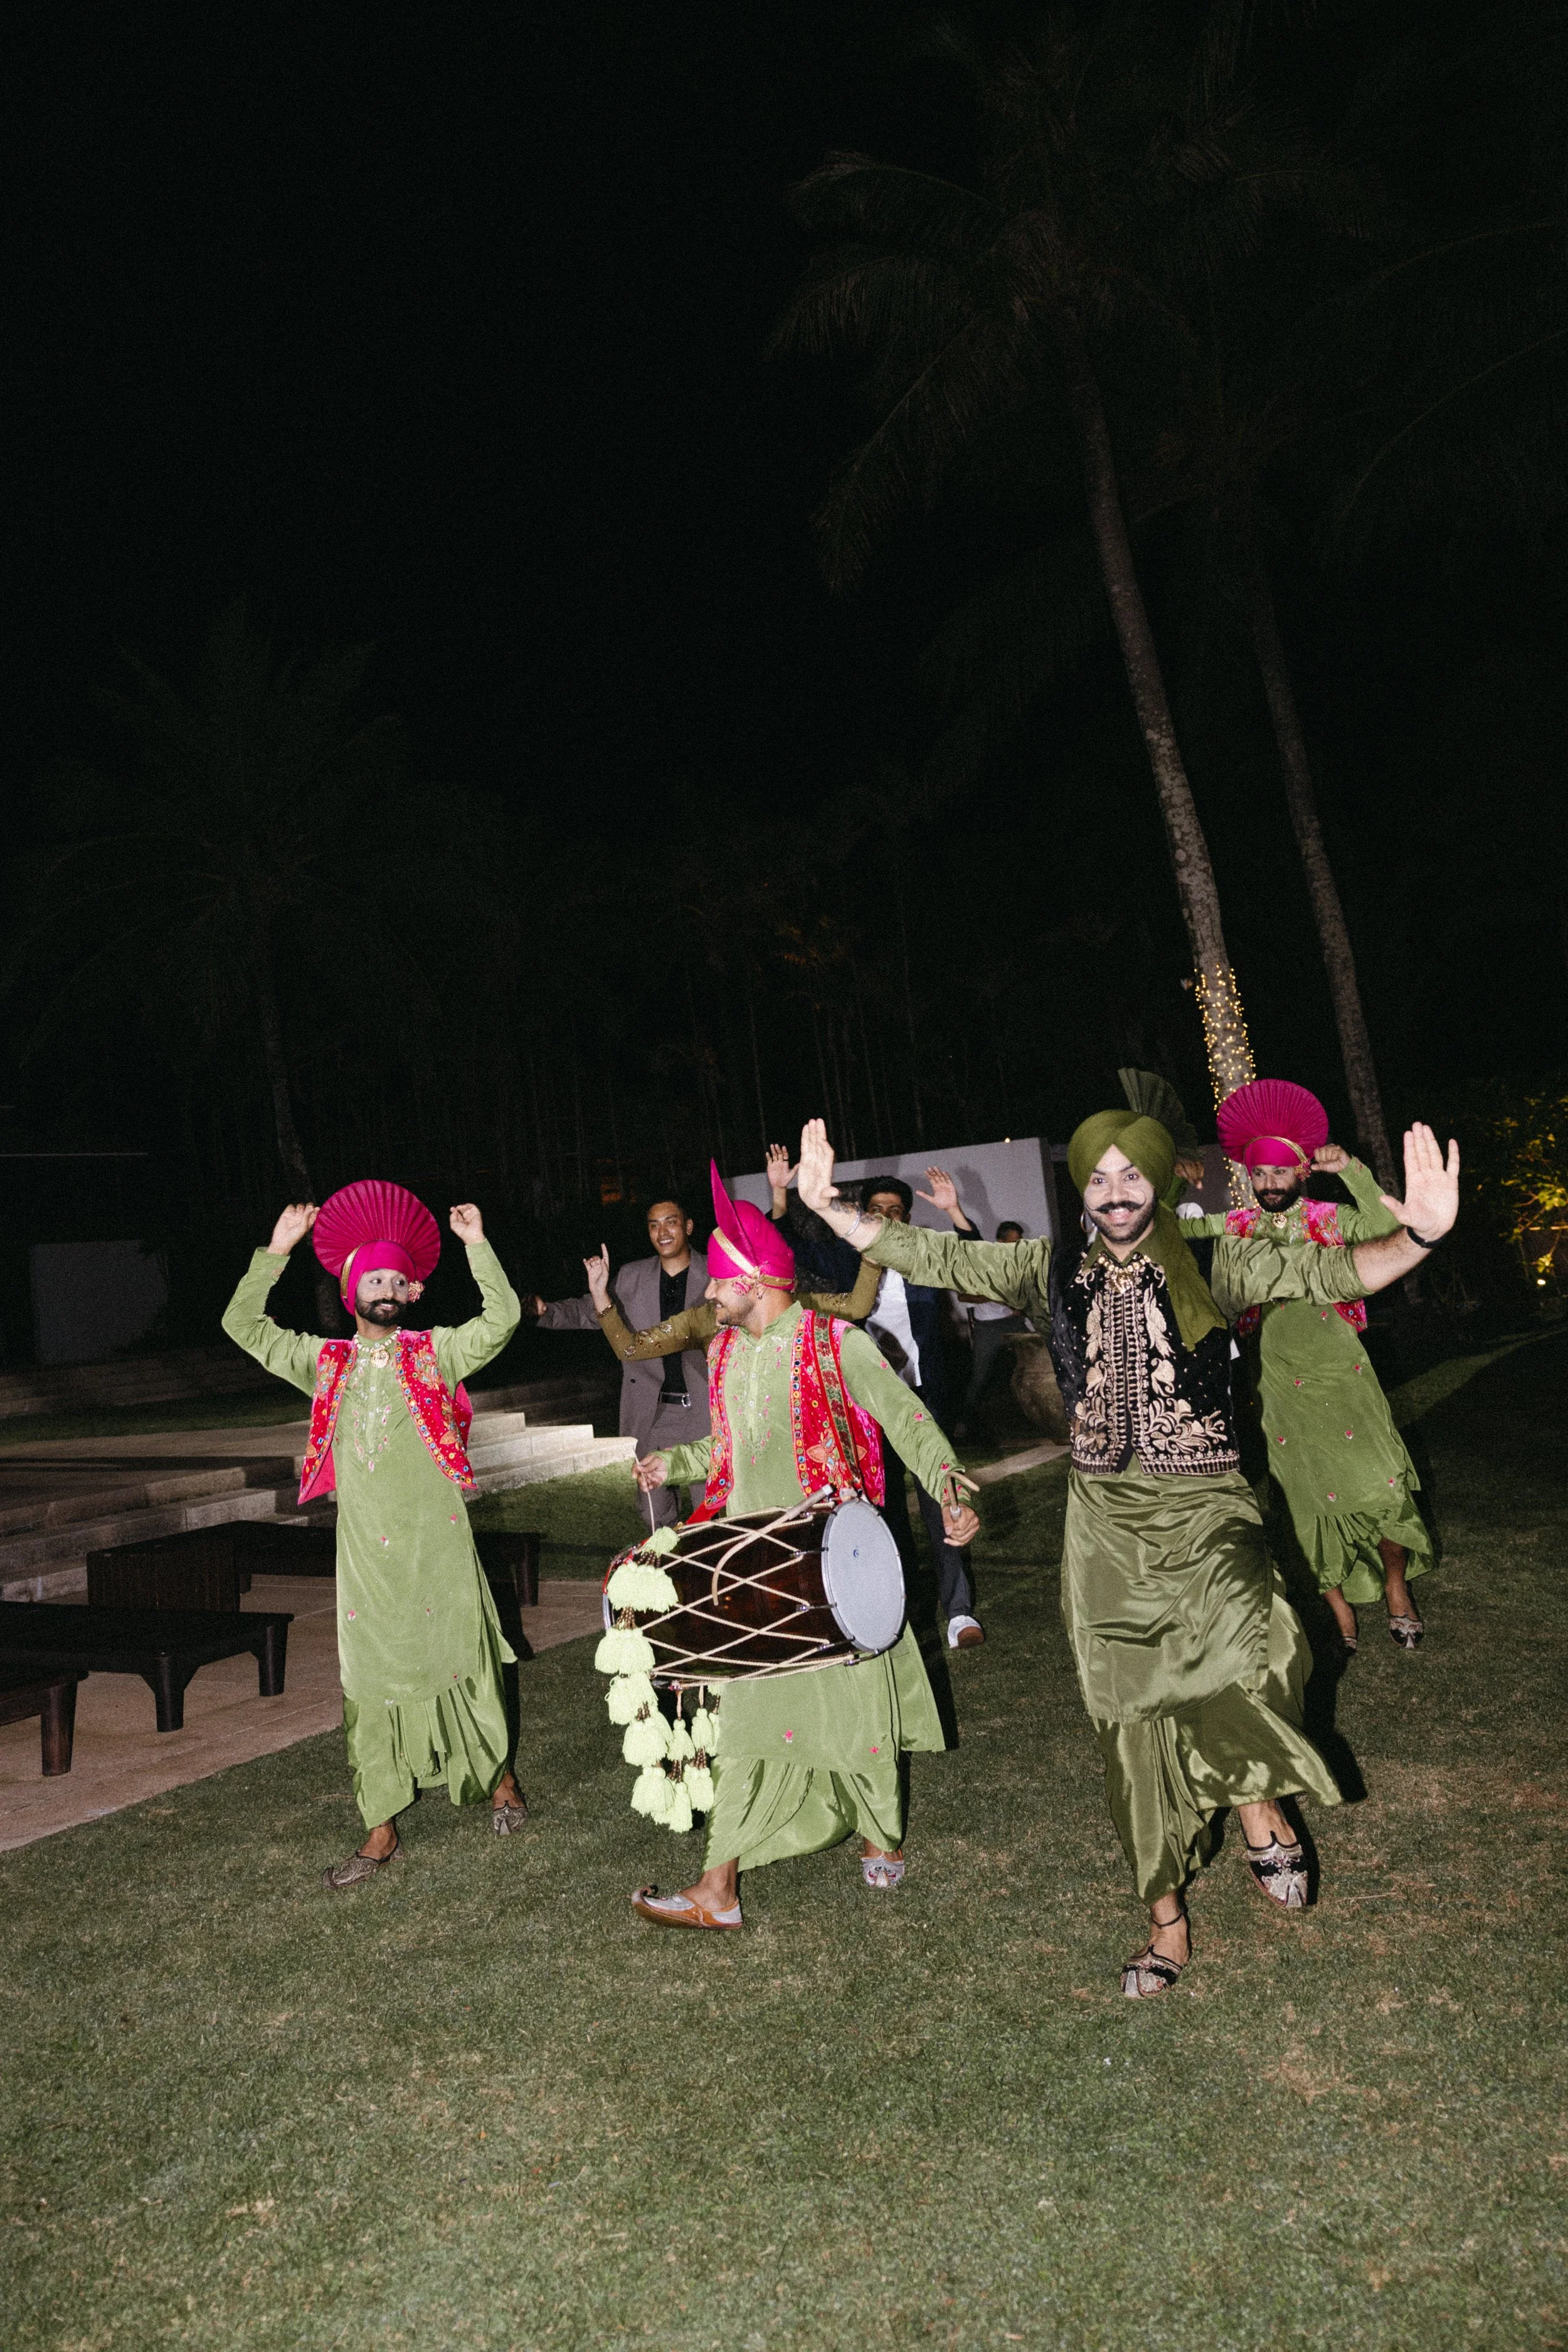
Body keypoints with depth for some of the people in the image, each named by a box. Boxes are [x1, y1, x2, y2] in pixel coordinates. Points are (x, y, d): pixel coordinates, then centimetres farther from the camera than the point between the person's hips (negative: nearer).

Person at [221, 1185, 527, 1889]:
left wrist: (477, 1245, -13)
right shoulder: (326, 1363, 9)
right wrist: (275, 1252, 2)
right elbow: (244, 1327, 8)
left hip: (436, 1543, -2)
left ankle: (499, 1778, 29)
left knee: (459, 1662, 7)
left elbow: (502, 1318, -10)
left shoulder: (436, 1353, 2)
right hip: (365, 1548, 2)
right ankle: (382, 1832, 16)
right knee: (372, 1684, 6)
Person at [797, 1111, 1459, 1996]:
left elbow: (1325, 1273, -14)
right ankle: (1168, 1918, 26)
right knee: (1133, 1718, 8)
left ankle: (1260, 1803, 5)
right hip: (1107, 1523, 3)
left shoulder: (1214, 1263, -2)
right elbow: (932, 1257, 2)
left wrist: (1417, 1237, -32)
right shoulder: (1054, 1272, 5)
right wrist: (831, 1206, -9)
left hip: (1205, 1509, -2)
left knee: (1241, 1660, -28)